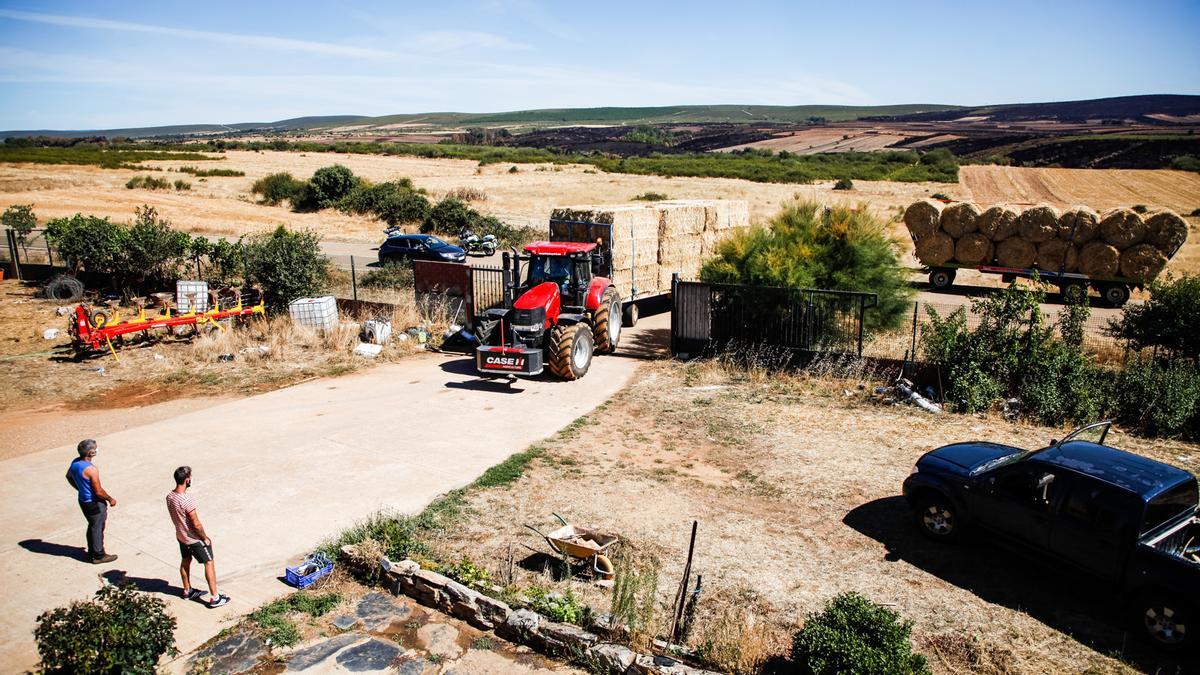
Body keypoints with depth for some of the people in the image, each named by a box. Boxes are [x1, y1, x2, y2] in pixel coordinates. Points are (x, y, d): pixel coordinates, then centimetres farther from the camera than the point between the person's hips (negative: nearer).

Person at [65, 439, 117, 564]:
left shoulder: (75, 462, -4)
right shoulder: (91, 469, -29)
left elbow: (69, 476, 16)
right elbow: (99, 491, -23)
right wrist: (110, 499, -7)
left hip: (83, 500, 8)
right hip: (94, 503, -8)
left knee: (92, 526, 23)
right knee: (97, 528, 6)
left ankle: (91, 552, 36)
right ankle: (98, 556, 18)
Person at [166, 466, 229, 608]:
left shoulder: (169, 497, -8)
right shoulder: (187, 500, -33)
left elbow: (176, 517, 7)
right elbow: (196, 524, -25)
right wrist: (205, 538, -11)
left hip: (180, 536, 8)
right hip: (194, 539, -8)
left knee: (185, 561, 25)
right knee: (209, 563, 4)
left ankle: (187, 591, 43)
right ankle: (214, 598, 7)